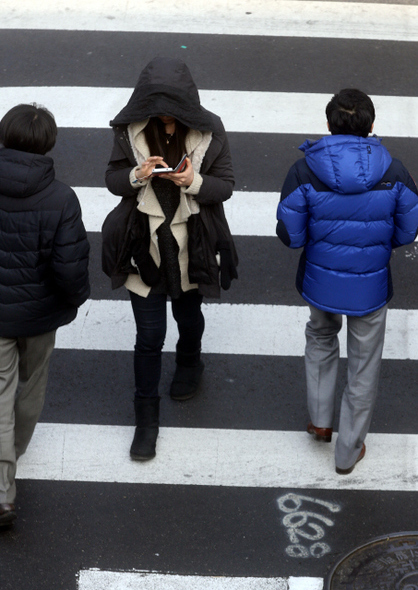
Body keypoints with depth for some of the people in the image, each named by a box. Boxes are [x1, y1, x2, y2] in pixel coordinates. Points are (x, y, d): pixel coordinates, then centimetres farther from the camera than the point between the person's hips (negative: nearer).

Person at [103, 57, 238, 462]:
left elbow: (225, 185, -6)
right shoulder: (130, 130, -11)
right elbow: (113, 179, -2)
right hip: (145, 246, -1)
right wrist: (137, 175, -25)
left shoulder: (208, 131, -12)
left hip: (192, 246, 1)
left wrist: (195, 182, -27)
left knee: (188, 314, 25)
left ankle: (189, 364, 58)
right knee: (149, 334, 2)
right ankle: (146, 419, 16)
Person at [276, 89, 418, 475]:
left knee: (321, 339, 33)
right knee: (364, 368, 18)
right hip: (370, 287, -1)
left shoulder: (305, 172, -19)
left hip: (321, 281, 1)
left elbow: (289, 235, -12)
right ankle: (349, 452, 31)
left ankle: (320, 421, 37)